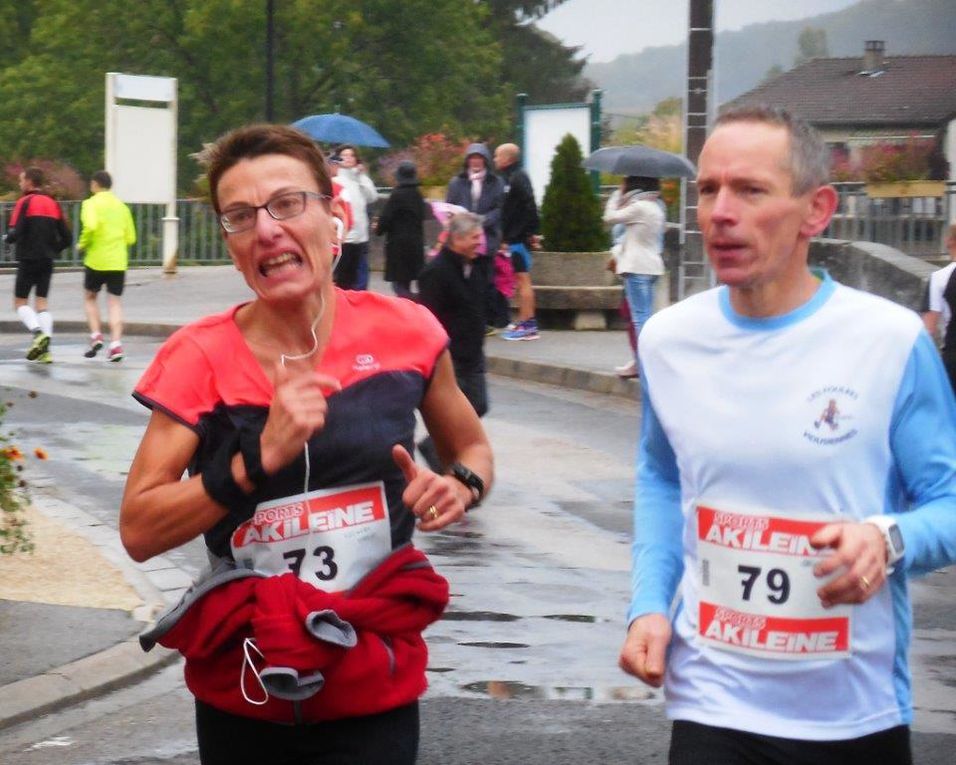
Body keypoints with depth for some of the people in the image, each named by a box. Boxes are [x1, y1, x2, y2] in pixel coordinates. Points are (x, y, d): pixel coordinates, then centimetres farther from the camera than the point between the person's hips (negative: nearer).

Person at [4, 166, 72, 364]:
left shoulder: (25, 203, -9)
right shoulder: (53, 204, 9)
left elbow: (15, 234, -18)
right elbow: (67, 238, 8)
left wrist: (7, 237, 4)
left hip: (28, 260, -5)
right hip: (47, 262, 5)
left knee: (20, 301, 4)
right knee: (42, 302, 9)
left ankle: (38, 332, -21)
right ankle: (45, 350, -2)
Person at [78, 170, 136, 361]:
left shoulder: (91, 203, -4)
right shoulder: (121, 206, 12)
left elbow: (90, 226, -22)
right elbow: (131, 238, 10)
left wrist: (83, 244, -6)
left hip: (96, 260, -3)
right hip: (118, 262, 3)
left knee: (89, 297, 17)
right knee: (115, 302, 3)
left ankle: (96, 335, 3)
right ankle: (116, 344, -10)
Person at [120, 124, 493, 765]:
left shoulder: (404, 333, -5)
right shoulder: (202, 360, -8)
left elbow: (471, 448, 14)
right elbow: (139, 531, -12)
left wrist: (461, 487, -9)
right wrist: (257, 461, -23)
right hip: (242, 695, 0)